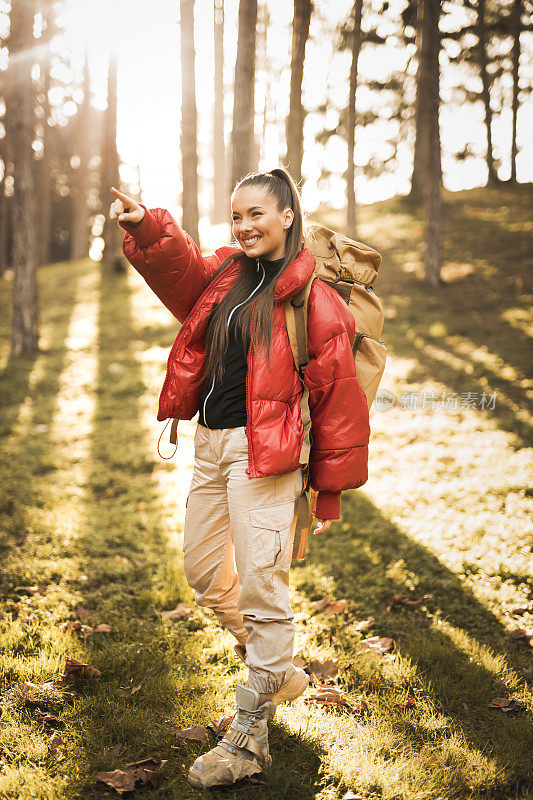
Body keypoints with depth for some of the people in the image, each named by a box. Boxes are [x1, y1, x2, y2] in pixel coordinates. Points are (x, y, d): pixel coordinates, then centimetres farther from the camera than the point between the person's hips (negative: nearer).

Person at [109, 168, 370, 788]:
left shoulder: (313, 299, -8)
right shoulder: (225, 273, 12)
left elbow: (337, 397, -7)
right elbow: (179, 268, -5)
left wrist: (330, 490, -5)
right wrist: (146, 227, -26)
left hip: (264, 452, -8)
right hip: (209, 442, 8)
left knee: (260, 587, -4)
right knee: (203, 573, 17)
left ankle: (251, 736, 10)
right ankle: (279, 671, 37)